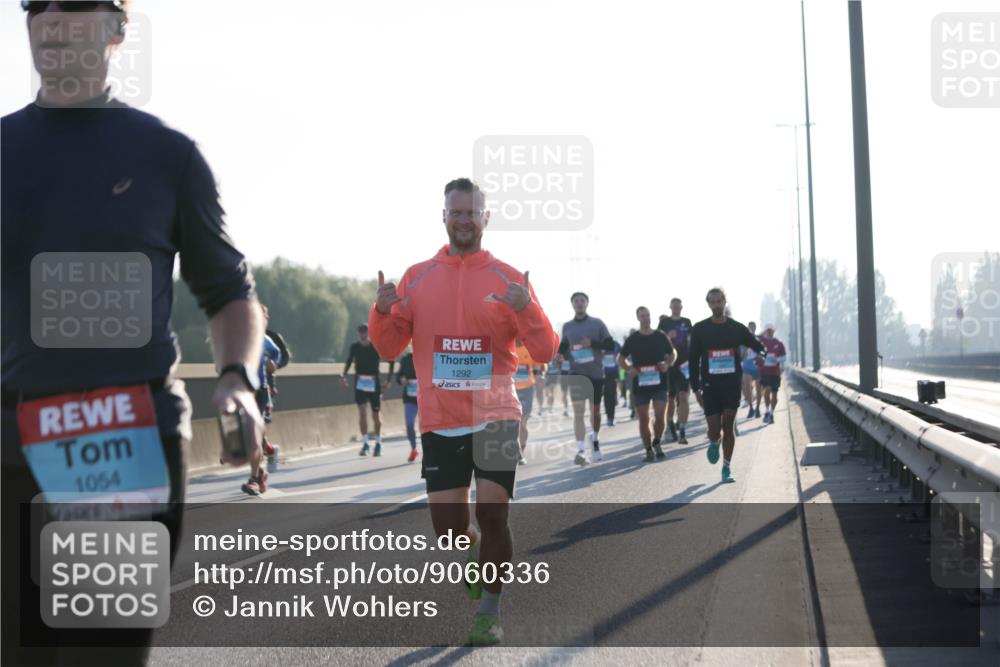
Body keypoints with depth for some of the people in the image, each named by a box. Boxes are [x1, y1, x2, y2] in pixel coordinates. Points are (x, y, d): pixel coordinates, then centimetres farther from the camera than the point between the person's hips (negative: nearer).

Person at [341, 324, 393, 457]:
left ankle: (378, 444, 25)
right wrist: (344, 375, -1)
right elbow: (349, 361, 14)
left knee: (376, 415, 8)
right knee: (362, 412, -13)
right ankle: (365, 444, -10)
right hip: (360, 383, 1)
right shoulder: (354, 347, -3)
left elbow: (391, 361, -2)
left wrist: (387, 381, -6)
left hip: (374, 384, -1)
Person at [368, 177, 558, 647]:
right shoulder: (416, 277, 6)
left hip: (495, 417, -2)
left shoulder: (509, 279, 0)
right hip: (439, 422, 2)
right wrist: (382, 312, -12)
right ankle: (477, 562, 38)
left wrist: (526, 308, -22)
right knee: (447, 528, 4)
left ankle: (489, 613, 7)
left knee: (492, 515, -8)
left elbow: (545, 353, -3)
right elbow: (389, 348, 9)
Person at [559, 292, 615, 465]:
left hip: (595, 373, 0)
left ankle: (595, 440, 40)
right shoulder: (567, 326, 7)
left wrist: (592, 343, -18)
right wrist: (562, 355, -7)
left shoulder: (597, 324, 1)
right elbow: (563, 347, 16)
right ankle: (580, 450, -18)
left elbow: (610, 345, -2)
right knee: (578, 411, -13)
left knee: (595, 410, 13)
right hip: (576, 372, 0)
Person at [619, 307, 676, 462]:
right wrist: (629, 369, -7)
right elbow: (621, 358, 13)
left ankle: (656, 443, 17)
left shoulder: (661, 336, 4)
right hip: (640, 384, 0)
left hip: (659, 383, 0)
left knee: (660, 416, -8)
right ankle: (649, 450, 13)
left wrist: (667, 364, -6)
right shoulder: (632, 339, 4)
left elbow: (673, 353, 15)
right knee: (644, 419, 3)